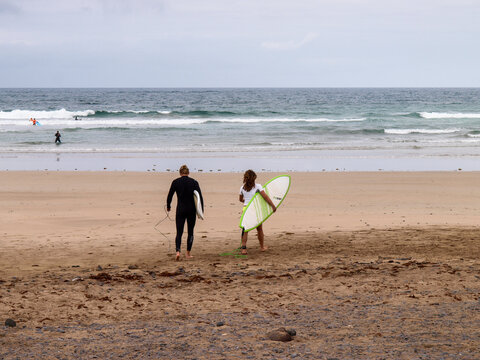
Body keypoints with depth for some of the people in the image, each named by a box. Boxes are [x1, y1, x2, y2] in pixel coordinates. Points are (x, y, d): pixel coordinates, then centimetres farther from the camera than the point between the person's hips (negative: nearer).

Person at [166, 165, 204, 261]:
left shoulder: (175, 182, -3)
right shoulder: (194, 182, -2)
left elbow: (169, 196, 3)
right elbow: (200, 196, -6)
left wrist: (168, 206, 20)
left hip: (180, 210, -1)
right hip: (192, 210, 1)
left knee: (179, 232, 2)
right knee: (190, 232, 14)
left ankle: (177, 251, -20)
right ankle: (188, 253, 16)